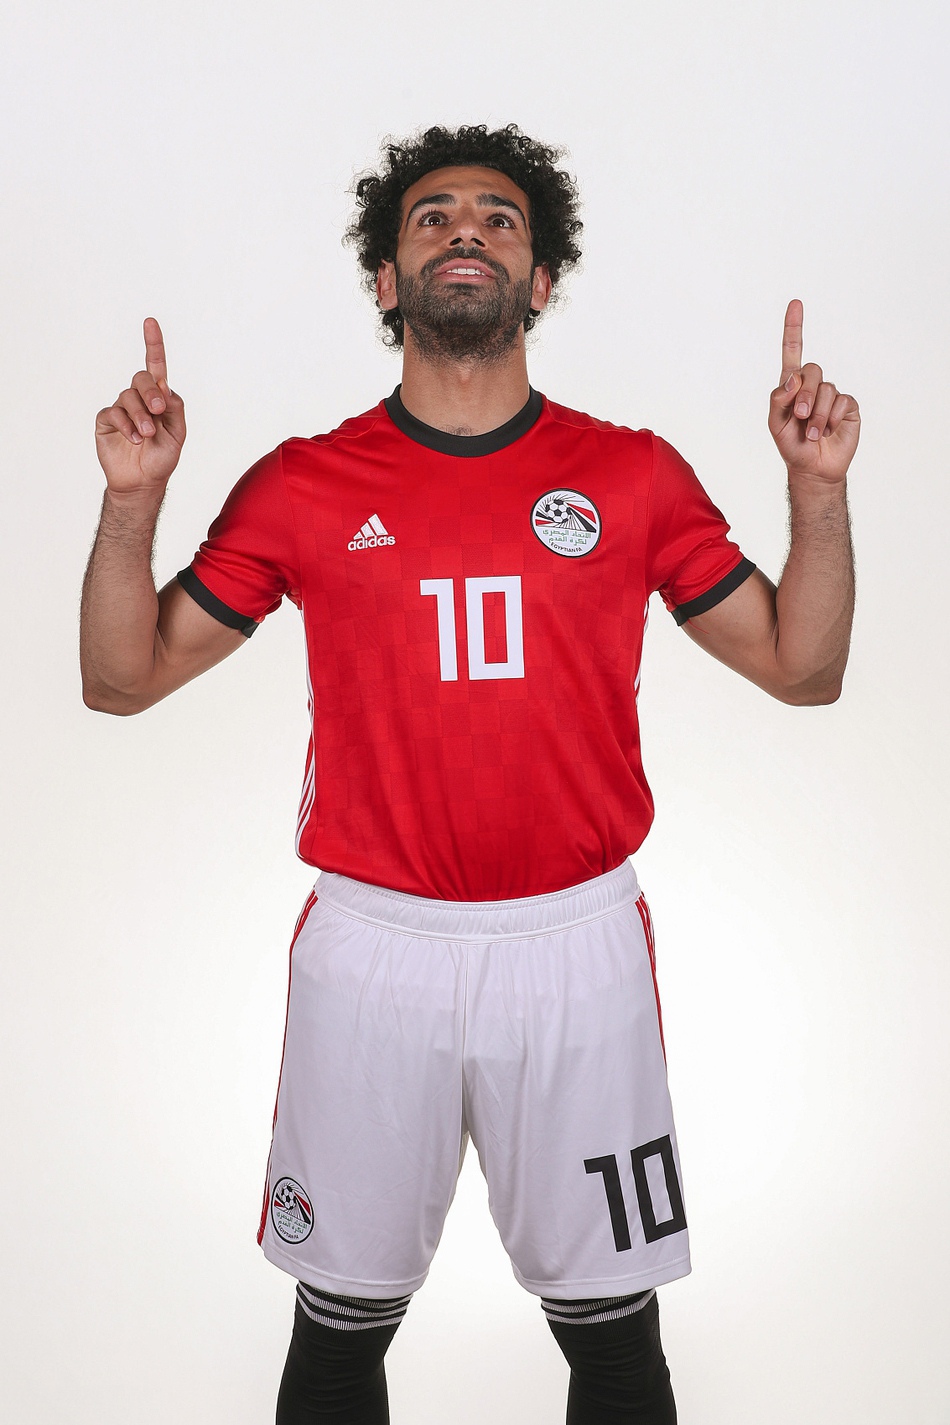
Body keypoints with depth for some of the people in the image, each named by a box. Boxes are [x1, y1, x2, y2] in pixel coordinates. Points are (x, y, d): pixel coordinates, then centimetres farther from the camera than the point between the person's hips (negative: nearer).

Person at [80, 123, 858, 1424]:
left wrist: (819, 489, -8)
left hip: (577, 942, 1)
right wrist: (133, 499, -10)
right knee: (342, 1320, 16)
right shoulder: (302, 487, 1)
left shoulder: (636, 476, 2)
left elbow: (802, 667, 5)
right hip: (373, 944, 0)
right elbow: (123, 678, 4)